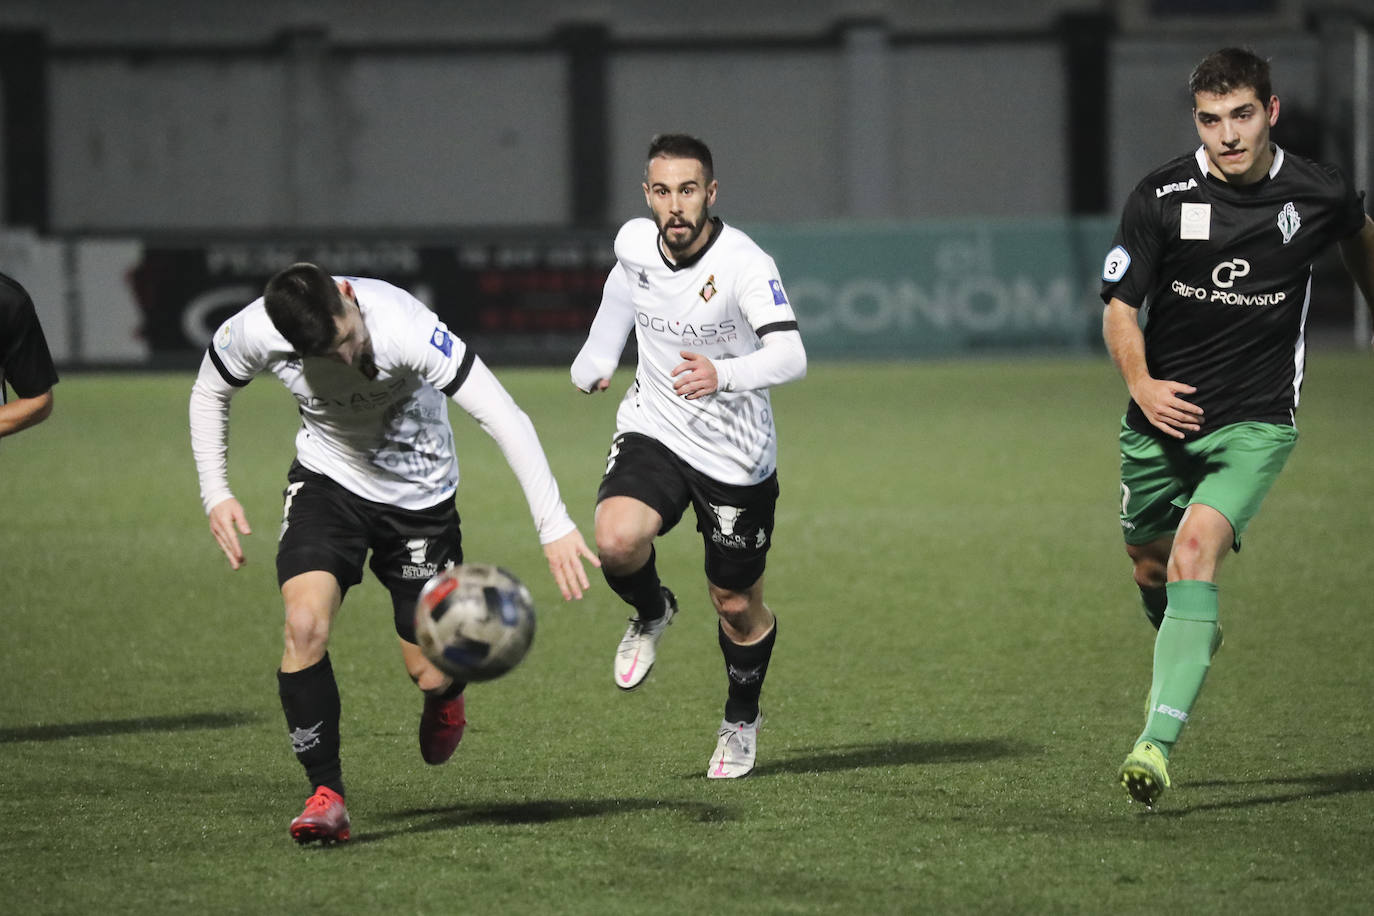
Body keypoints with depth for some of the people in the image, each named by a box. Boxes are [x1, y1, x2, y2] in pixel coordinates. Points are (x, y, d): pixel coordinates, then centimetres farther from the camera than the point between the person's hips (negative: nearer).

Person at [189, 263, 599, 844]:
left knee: (430, 675, 1)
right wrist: (215, 494, -6)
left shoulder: (405, 331, -35)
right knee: (305, 624, -24)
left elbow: (505, 419, -34)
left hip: (418, 494, -2)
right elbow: (210, 393, 1)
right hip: (326, 481, 2)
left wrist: (554, 527, -39)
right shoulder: (255, 332, -24)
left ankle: (447, 694, 41)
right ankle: (326, 795, -13)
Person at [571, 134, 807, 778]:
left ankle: (742, 719, 40)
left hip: (736, 457, -3)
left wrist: (722, 374, -57)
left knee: (736, 605, 9)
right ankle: (650, 613, 9)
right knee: (615, 542, -27)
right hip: (654, 432, 3)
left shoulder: (745, 265, -24)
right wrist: (594, 361, 22)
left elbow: (790, 356, -40)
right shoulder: (635, 243, -7)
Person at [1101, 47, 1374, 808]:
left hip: (1254, 423, -3)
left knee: (1194, 553, -23)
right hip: (1164, 411, 3)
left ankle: (1158, 741, -30)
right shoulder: (1161, 198, -10)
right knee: (1150, 565, 17)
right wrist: (1140, 383, -20)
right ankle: (1188, 644, 55)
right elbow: (1120, 304, -2)